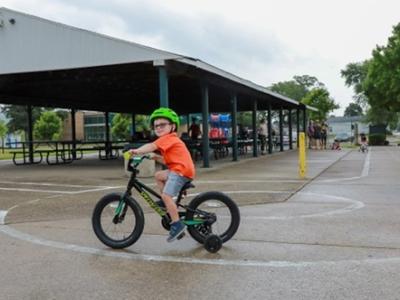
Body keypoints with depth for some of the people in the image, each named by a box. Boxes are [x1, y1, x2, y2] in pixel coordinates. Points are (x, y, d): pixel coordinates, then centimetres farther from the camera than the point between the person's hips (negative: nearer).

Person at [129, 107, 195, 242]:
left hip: (181, 170, -10)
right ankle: (166, 202, 24)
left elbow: (151, 146, -21)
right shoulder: (170, 140, 24)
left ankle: (177, 224, -13)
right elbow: (167, 160, 21)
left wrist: (136, 151, -23)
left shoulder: (168, 138, -7)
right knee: (158, 175, 22)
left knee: (166, 195, -16)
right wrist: (156, 157, 8)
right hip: (178, 169, 10)